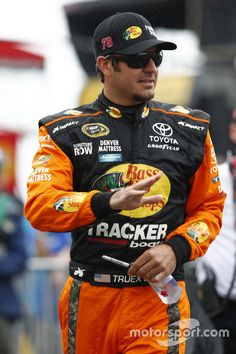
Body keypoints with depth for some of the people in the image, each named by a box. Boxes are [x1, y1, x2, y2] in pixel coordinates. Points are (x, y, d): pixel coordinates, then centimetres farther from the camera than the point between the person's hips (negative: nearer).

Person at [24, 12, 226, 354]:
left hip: (158, 298, 0)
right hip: (88, 299, 0)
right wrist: (109, 202, -27)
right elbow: (39, 207, -10)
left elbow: (209, 208, 12)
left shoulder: (189, 129, 9)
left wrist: (177, 248, -9)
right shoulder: (65, 131, 3)